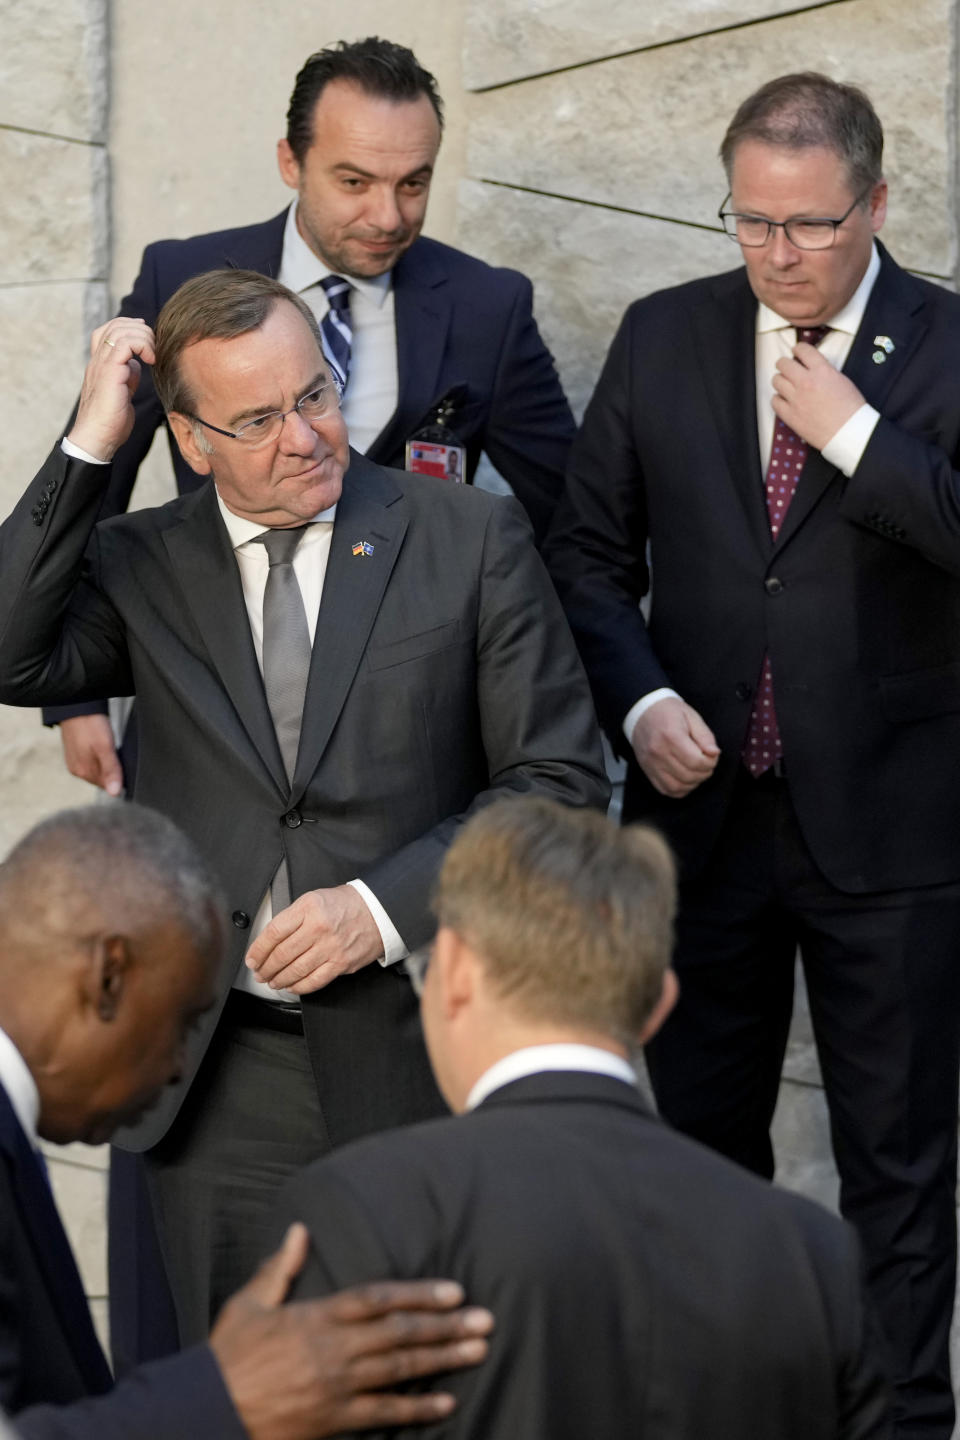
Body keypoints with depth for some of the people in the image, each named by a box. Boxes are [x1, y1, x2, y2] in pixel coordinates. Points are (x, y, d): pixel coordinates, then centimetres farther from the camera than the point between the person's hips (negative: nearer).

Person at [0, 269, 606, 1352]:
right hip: (218, 1086, 1)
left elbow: (559, 777, -2)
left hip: (413, 1059, -1)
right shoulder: (139, 567, 5)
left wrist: (387, 906, -13)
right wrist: (90, 445, -13)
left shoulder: (470, 538, 0)